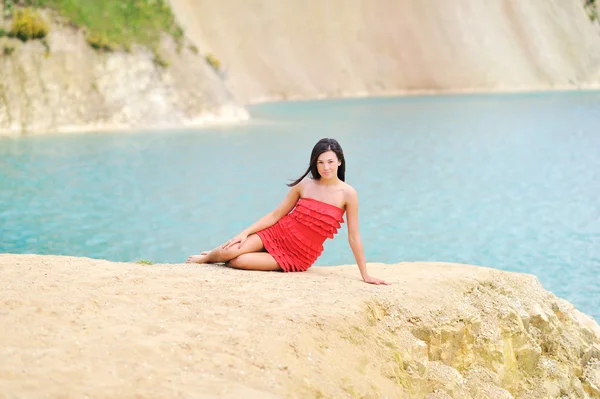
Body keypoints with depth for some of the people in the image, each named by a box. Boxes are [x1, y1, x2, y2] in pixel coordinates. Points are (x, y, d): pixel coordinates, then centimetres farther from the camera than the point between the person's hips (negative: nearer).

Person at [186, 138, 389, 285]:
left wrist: (365, 275, -6)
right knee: (229, 251, -18)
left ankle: (222, 256, 15)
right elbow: (275, 215, 2)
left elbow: (353, 236, -7)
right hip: (278, 234, 2)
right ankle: (205, 258, 18)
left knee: (239, 261, -21)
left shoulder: (348, 194, -12)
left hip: (299, 256, -2)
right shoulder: (304, 185, -5)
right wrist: (245, 232, -8)